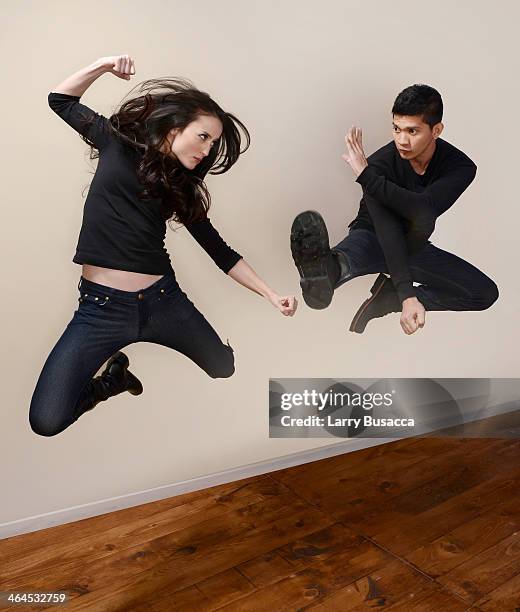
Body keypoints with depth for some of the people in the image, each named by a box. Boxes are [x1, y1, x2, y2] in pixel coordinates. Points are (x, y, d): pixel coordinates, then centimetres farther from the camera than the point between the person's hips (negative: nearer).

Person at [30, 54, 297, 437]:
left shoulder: (184, 189, 8)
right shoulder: (118, 144, 2)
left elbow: (221, 252, 8)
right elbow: (61, 100, 13)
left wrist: (271, 295, 3)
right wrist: (103, 66, -4)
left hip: (163, 300, 3)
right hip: (101, 307, -3)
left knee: (231, 372, 13)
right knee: (46, 422, -13)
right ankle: (114, 379, 18)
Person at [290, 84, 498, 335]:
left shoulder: (459, 166, -16)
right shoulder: (380, 163, -23)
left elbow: (424, 210, -37)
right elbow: (387, 231, -34)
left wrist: (365, 176, -40)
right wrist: (407, 295, -44)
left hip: (412, 247, 4)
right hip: (373, 237, -3)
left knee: (485, 293, -13)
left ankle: (387, 296, -19)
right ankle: (329, 267, -77)